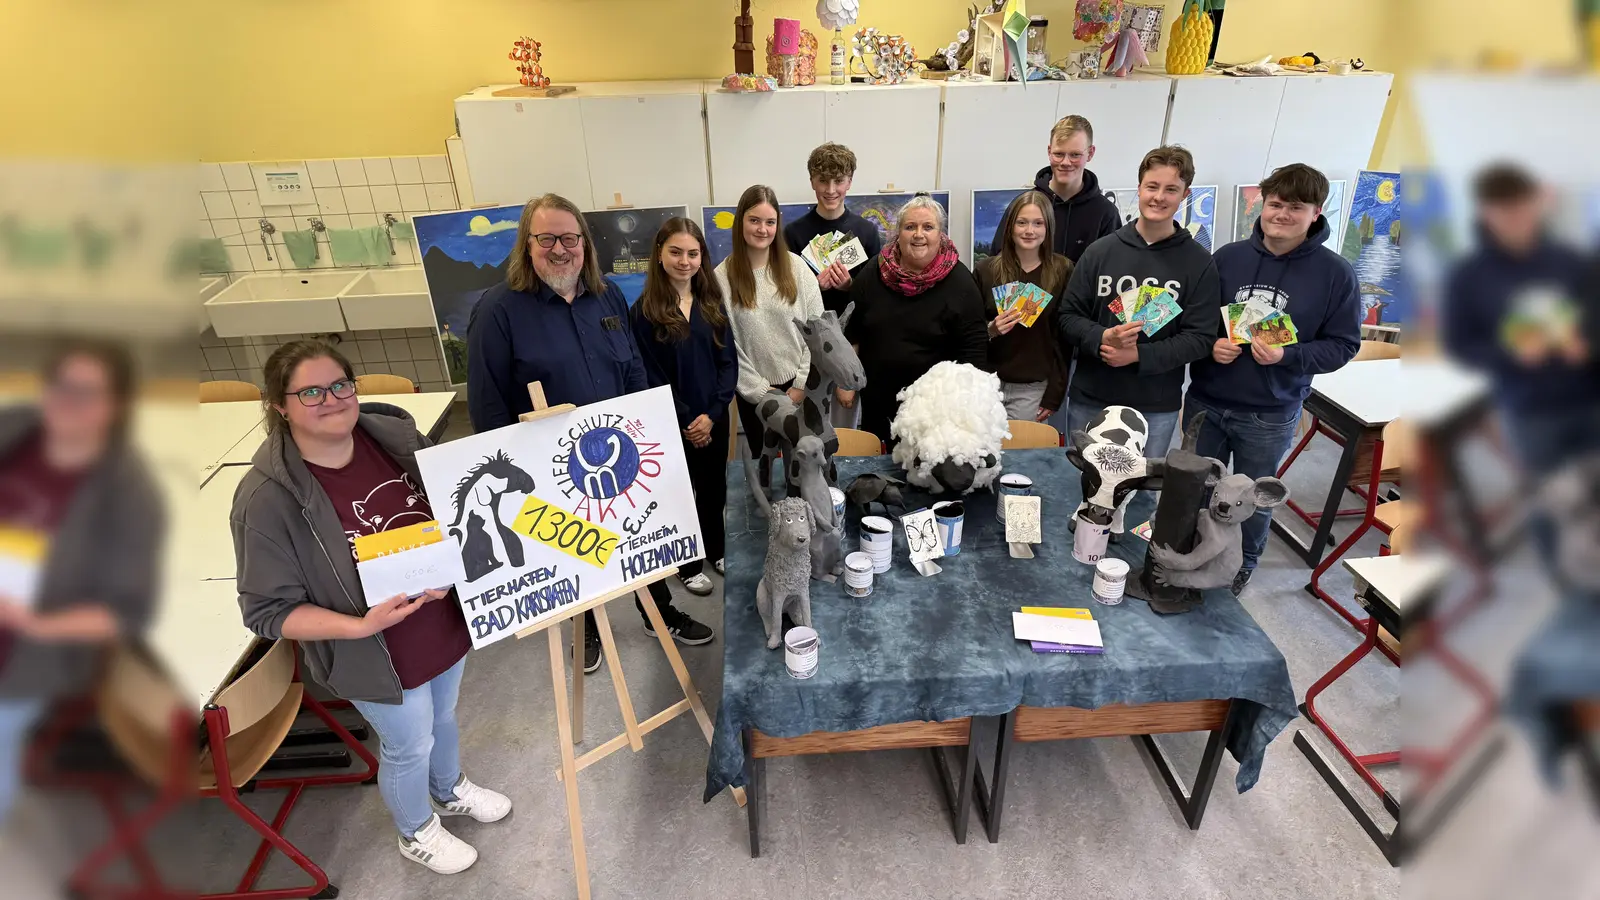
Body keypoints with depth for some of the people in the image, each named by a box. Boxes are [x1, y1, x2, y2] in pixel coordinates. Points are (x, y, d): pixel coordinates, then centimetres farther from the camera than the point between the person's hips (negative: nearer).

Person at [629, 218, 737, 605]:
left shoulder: (713, 303, 1)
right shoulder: (644, 311, -11)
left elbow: (729, 362, -2)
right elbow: (650, 377, -11)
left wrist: (713, 413, -13)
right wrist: (685, 421, -13)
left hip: (714, 418, 4)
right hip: (673, 423, -4)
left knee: (714, 488, 19)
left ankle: (717, 551, 41)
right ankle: (689, 566, 30)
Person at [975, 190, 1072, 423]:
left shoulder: (1063, 271, 0)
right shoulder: (986, 270, 2)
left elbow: (1067, 338, -1)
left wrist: (1054, 395, -5)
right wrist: (990, 331, -16)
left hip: (1034, 389, -1)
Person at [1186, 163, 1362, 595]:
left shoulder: (1336, 274, -7)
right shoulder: (1227, 257, -2)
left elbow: (1343, 345, -4)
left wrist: (1288, 356, -21)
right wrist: (1210, 344, -14)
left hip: (1271, 415, -2)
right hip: (1205, 401, 2)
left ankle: (1241, 566, 39)